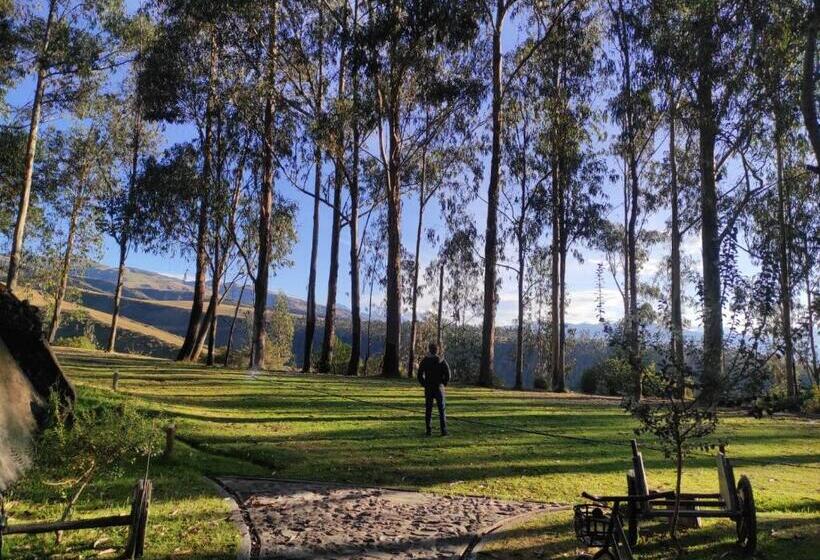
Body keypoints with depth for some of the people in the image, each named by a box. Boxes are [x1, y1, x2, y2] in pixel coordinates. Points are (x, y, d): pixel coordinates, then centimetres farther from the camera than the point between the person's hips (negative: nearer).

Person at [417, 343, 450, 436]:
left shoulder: (424, 361, 1)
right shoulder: (441, 361, -4)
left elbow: (419, 375, -2)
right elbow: (447, 374, -11)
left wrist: (424, 384, 8)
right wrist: (444, 384, 1)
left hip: (428, 388, 1)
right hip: (439, 388, -1)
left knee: (428, 410, 8)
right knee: (441, 410, 2)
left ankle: (429, 430, 6)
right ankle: (443, 430, -3)